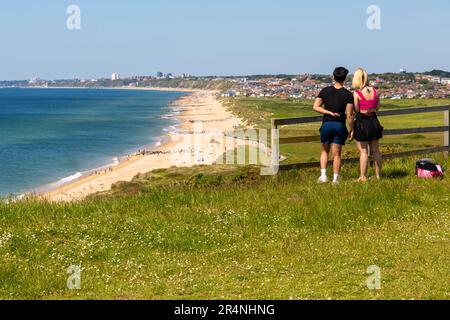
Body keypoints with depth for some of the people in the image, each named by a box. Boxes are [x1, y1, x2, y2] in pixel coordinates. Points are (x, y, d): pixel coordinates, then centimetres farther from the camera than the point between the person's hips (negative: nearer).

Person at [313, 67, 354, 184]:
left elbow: (316, 107, -6)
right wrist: (352, 129, 0)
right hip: (340, 125, -1)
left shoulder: (325, 91, -1)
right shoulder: (348, 95, -7)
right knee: (337, 154, 7)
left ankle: (323, 175, 6)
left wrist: (330, 112, -5)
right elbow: (349, 115, -10)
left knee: (324, 151, 19)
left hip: (326, 124, 2)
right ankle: (335, 179, 8)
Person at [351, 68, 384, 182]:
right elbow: (377, 108, 7)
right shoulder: (374, 91, 1)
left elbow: (356, 111, -13)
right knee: (375, 150, 14)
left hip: (361, 122, -5)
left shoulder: (357, 94, -14)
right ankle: (378, 175, 20)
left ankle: (363, 177, 4)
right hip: (373, 120, 5)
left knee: (363, 151, 2)